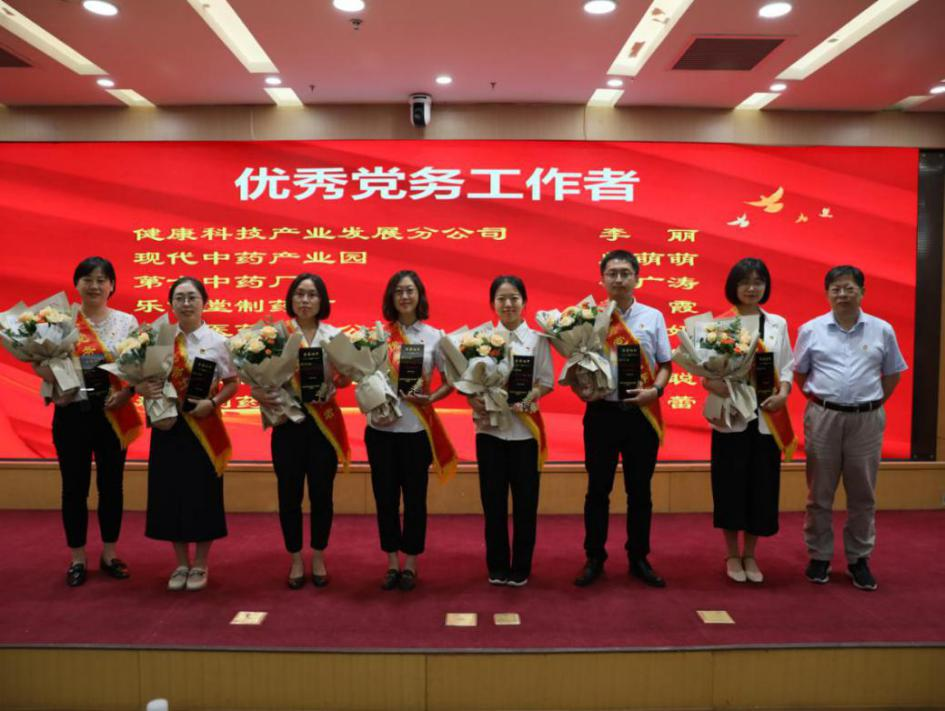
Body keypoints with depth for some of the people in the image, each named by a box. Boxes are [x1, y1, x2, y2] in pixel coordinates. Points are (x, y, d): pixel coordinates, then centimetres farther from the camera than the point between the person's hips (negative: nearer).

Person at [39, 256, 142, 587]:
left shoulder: (127, 321, 4)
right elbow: (39, 361, 0)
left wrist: (126, 393, -14)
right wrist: (55, 380, -20)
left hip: (114, 413, 1)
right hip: (72, 412, -1)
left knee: (111, 484, 9)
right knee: (75, 487, 5)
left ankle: (109, 554, 22)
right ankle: (77, 559, 19)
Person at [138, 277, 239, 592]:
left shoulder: (217, 342, -3)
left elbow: (232, 384, 0)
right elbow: (141, 380, 7)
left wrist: (212, 403, -17)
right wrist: (144, 389, -15)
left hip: (203, 427, -2)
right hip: (169, 425, 2)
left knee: (203, 492, 3)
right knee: (171, 491, 7)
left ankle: (201, 564, 20)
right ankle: (181, 564, 24)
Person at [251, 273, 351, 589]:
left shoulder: (334, 336, 4)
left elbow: (344, 379, 4)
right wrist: (259, 393, -19)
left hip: (324, 423, 1)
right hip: (288, 421, 0)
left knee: (321, 493, 7)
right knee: (289, 494, 5)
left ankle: (318, 557, 24)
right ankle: (296, 559, 22)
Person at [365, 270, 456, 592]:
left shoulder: (434, 336, 2)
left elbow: (450, 382, 5)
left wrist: (429, 398, -13)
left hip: (417, 428, -1)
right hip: (381, 426, 1)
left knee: (415, 496, 6)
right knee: (385, 495, 7)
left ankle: (410, 563, 22)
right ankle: (392, 562, 23)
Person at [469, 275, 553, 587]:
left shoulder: (537, 339, 2)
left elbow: (547, 381, -1)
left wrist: (528, 398, -19)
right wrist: (475, 401, -17)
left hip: (525, 427, -1)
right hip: (490, 427, 1)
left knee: (525, 500, 5)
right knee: (493, 499, 6)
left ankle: (521, 567, 18)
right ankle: (497, 566, 20)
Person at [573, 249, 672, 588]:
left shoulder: (653, 317, 4)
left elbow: (665, 364, 6)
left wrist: (654, 390, -12)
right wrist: (580, 387, -14)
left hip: (641, 412, 1)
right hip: (602, 411, -1)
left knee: (639, 489, 11)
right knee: (598, 488, 7)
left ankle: (639, 558, 25)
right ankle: (594, 558, 21)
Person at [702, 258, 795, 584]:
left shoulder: (778, 324, 8)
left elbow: (787, 367, 10)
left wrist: (782, 394, -9)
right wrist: (727, 391, -24)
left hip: (767, 419, 3)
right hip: (730, 417, -3)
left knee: (762, 486, 8)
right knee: (731, 485, 3)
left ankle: (750, 555, 24)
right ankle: (732, 555, 20)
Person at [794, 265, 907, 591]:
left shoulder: (882, 330, 2)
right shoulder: (811, 329, 0)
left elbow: (892, 373, 12)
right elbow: (799, 372, 10)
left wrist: (873, 403, 4)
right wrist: (818, 398, 2)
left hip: (867, 420, 1)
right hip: (823, 417, -1)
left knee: (862, 494, 9)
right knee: (820, 493, 7)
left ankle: (859, 559, 21)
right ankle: (819, 556, 19)